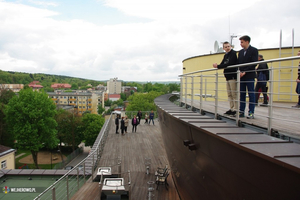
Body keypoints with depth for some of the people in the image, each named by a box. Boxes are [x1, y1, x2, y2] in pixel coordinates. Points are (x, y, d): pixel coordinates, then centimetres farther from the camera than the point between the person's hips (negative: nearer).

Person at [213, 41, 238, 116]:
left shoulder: (233, 53, -8)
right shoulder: (225, 55, 18)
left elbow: (229, 64, -19)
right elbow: (222, 64, 13)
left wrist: (218, 66, -18)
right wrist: (217, 66, -9)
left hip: (233, 76, -9)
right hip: (227, 77, 9)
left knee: (234, 94, -7)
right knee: (229, 94, 10)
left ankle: (235, 109, -4)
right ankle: (231, 109, 16)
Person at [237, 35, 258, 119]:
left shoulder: (254, 50, -2)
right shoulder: (240, 52, 16)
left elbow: (254, 63, -10)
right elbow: (238, 63, 14)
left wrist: (245, 72, -16)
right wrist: (239, 72, -5)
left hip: (250, 76, -6)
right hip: (241, 76, 6)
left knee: (251, 94, -1)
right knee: (242, 94, 6)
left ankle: (251, 112, 2)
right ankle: (241, 111, 11)